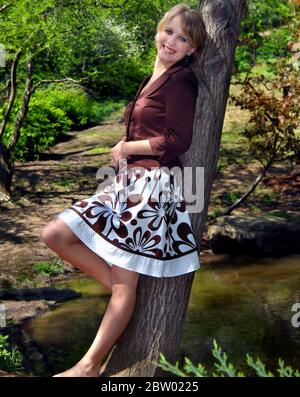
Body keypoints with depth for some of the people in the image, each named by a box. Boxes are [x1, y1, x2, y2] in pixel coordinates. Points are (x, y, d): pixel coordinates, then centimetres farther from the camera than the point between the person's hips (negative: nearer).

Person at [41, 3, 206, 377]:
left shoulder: (180, 81, -8)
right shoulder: (153, 80, 18)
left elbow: (177, 140, -16)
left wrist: (125, 148, -4)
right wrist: (125, 152, 2)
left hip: (153, 185, -9)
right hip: (128, 182, 9)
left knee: (124, 282, -2)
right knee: (55, 234, 2)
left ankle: (89, 366, 6)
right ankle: (120, 285, 9)